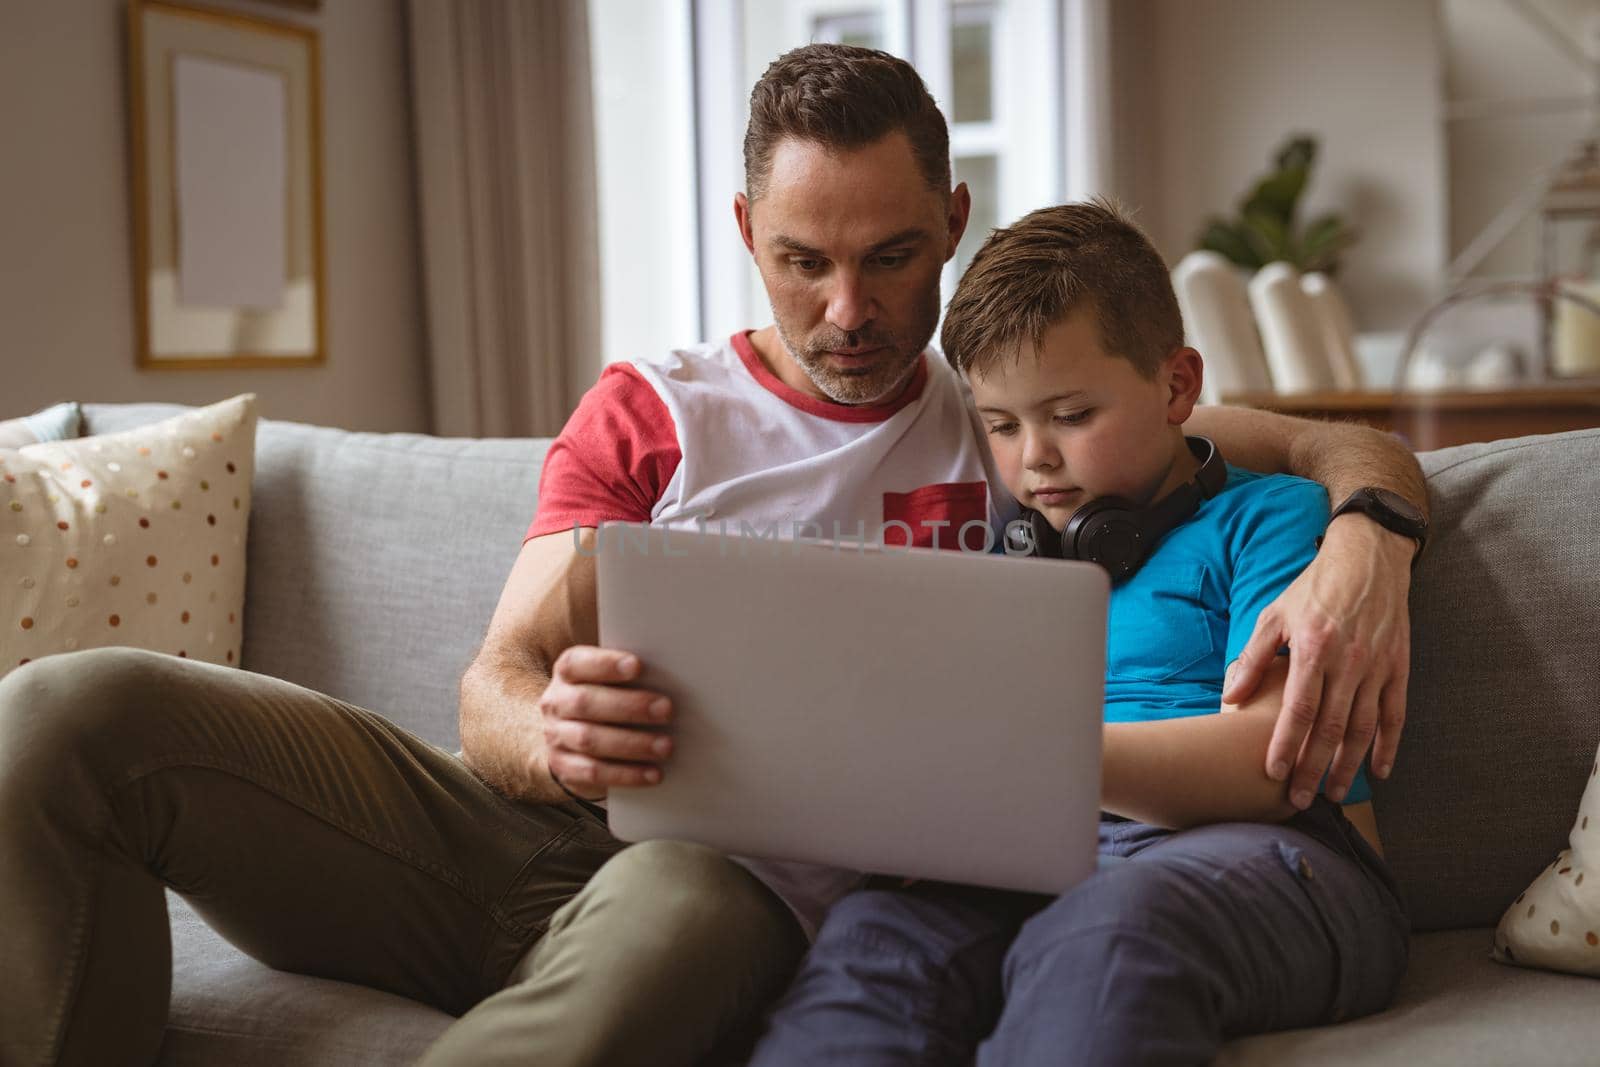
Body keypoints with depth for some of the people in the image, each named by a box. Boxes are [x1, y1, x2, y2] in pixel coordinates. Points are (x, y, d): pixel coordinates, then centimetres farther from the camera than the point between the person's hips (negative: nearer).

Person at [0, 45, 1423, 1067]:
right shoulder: (646, 414, 15)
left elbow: (1350, 448, 12)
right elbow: (493, 692, 4)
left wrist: (1365, 542, -14)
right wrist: (549, 734, -23)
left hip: (734, 873, -2)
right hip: (514, 833, 2)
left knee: (689, 911, -42)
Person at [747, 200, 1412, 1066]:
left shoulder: (1270, 516, 9)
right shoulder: (1019, 555, 27)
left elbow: (1272, 762, -7)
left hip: (1271, 859, -4)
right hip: (1047, 866, 4)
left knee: (1099, 937, -41)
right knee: (874, 931, -31)